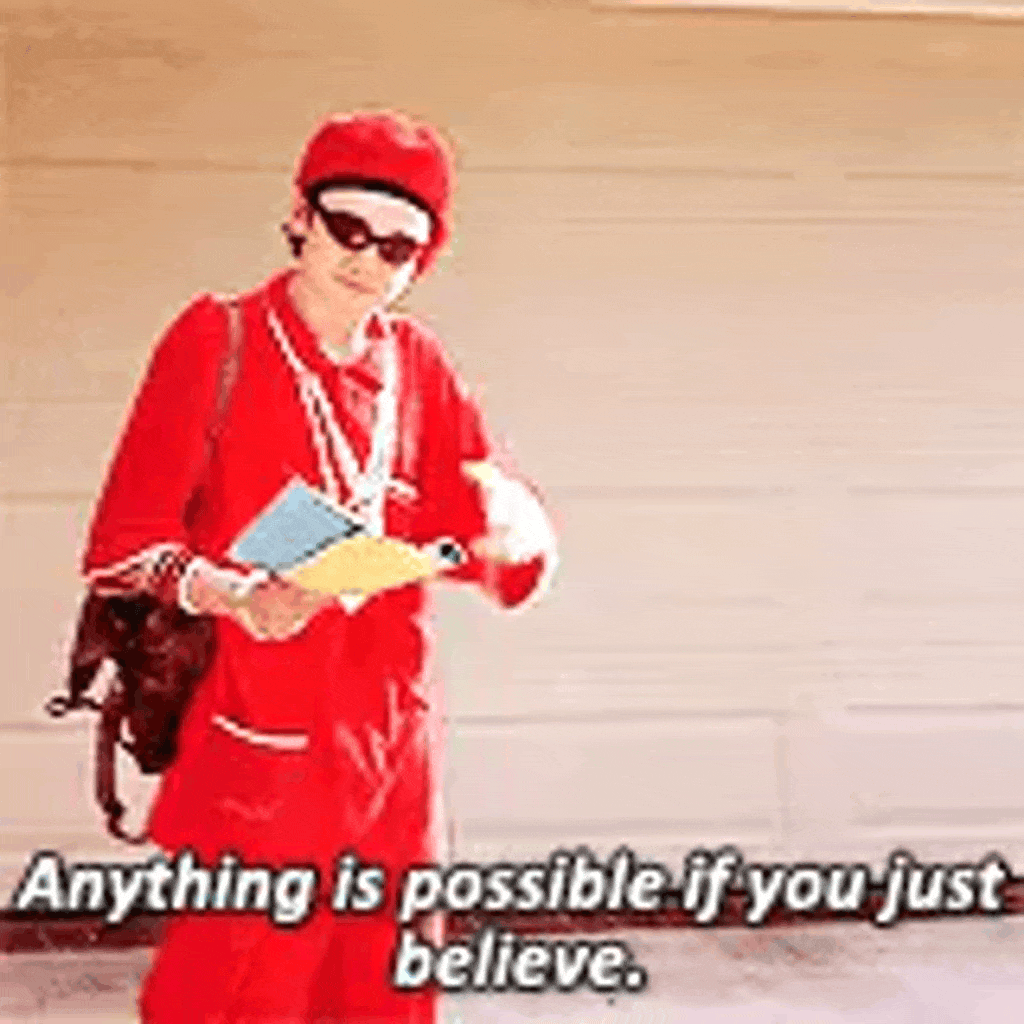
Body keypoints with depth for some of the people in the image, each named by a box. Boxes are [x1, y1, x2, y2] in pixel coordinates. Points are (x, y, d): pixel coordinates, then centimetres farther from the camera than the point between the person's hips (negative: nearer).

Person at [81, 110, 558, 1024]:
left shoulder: (418, 366, 10)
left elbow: (495, 541, 8)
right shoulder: (217, 341, -3)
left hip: (390, 746, 5)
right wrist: (236, 597, -26)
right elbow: (125, 541, -8)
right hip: (256, 743, -4)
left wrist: (512, 530, -16)